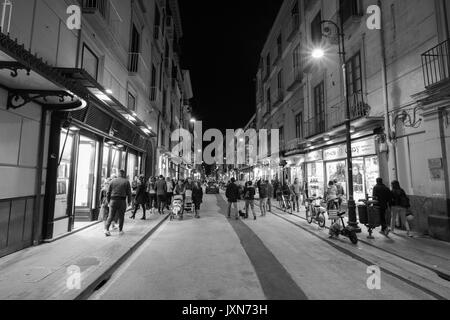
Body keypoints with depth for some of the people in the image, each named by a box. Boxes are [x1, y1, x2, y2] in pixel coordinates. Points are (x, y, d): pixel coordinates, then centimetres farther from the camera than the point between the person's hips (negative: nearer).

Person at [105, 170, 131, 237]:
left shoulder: (113, 181, 5)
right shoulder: (126, 182, -2)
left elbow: (108, 192, 6)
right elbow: (129, 193, -3)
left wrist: (108, 201, 15)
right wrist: (129, 201, 7)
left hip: (113, 200, 2)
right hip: (122, 201, -2)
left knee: (111, 216, 6)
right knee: (121, 216, 11)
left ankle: (106, 229, -8)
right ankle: (120, 230, 19)